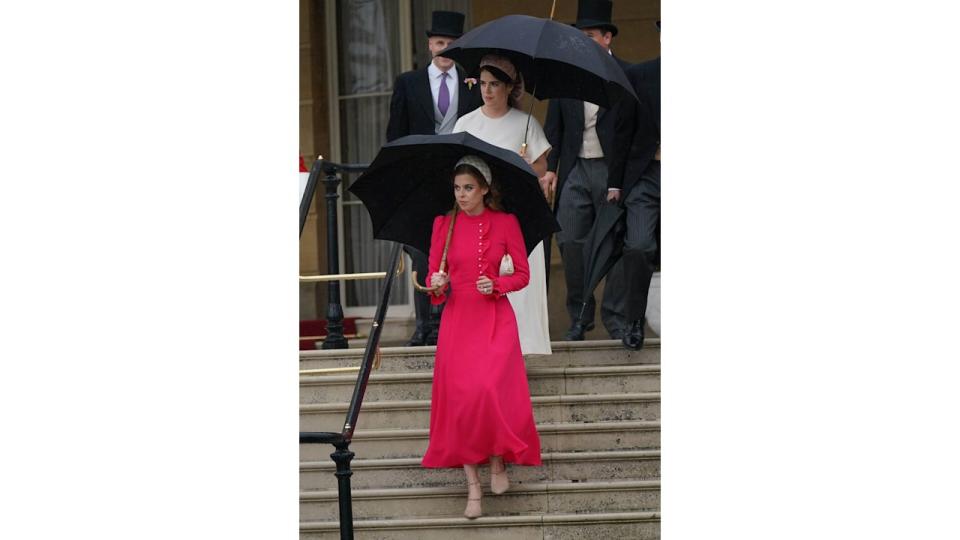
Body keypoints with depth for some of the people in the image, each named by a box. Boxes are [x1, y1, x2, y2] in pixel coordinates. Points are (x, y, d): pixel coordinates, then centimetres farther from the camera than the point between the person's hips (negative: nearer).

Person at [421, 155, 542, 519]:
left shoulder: (506, 223, 0)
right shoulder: (443, 223, 4)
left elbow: (523, 274, 5)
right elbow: (432, 273, 7)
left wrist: (496, 284, -13)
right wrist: (437, 283, -15)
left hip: (496, 319, -2)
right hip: (457, 319, 2)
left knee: (491, 391, -19)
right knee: (460, 397, -6)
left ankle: (498, 461, 6)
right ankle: (473, 485, 0)